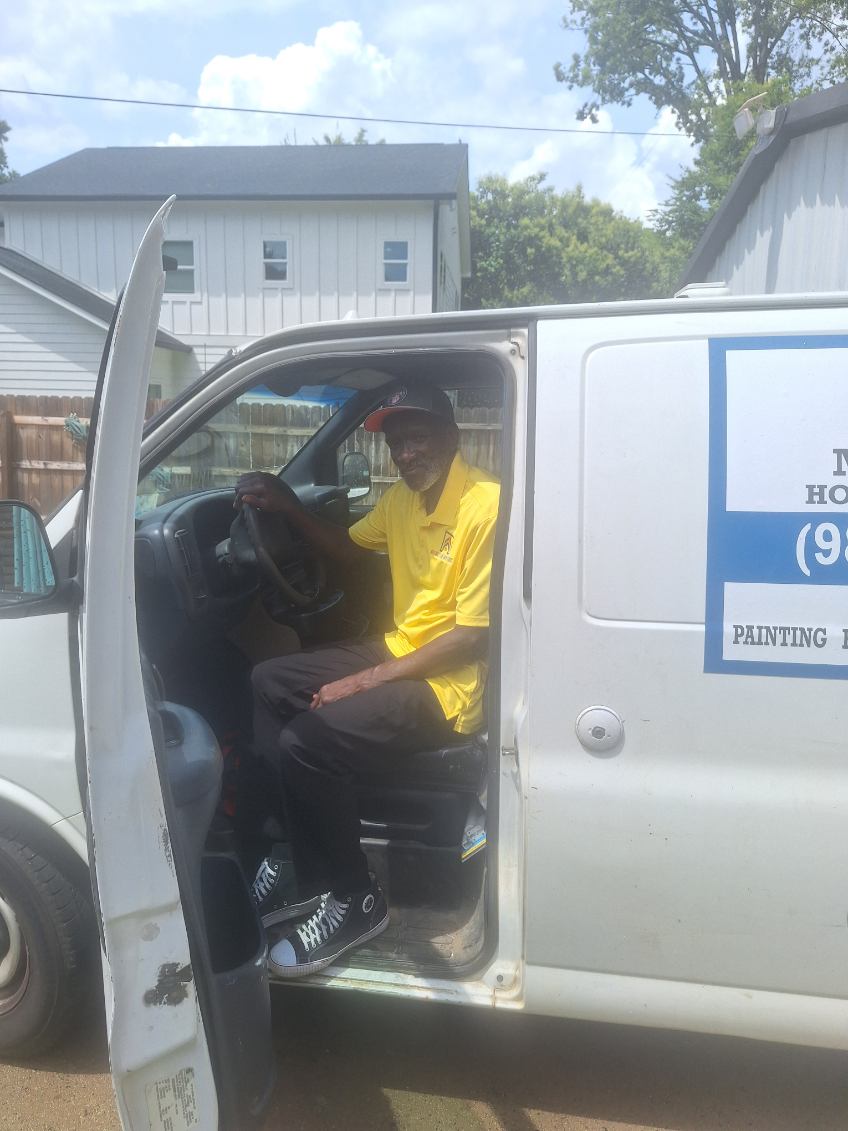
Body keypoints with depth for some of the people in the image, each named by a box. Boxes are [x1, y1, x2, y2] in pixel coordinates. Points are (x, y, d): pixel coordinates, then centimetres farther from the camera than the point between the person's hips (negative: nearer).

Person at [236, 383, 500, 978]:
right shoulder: (404, 497, 7)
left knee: (307, 741, -23)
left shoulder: (484, 505, -21)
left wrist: (367, 680, -19)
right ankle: (304, 866, 13)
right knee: (270, 683, 11)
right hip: (398, 653, 10)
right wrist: (287, 505, 9)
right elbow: (347, 545, 26)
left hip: (452, 683, -10)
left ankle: (356, 900, 0)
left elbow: (475, 638, -22)